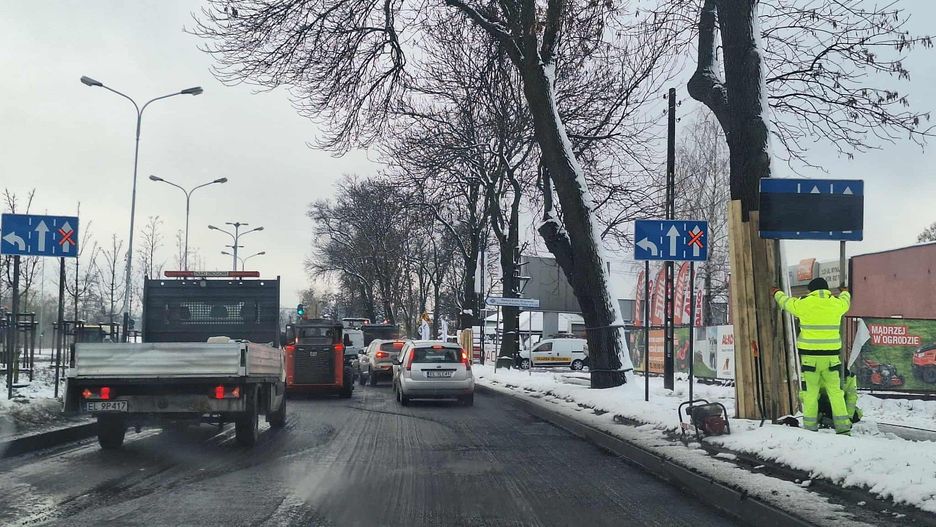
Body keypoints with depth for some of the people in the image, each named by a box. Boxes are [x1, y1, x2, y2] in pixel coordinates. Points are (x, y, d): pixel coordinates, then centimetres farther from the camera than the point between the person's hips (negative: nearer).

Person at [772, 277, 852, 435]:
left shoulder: (803, 304, -3)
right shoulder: (836, 304, 5)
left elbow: (785, 302, 16)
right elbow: (846, 301, 30)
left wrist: (776, 293, 39)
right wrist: (845, 292, 55)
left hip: (810, 357, -2)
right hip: (831, 356, 2)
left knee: (810, 393, 4)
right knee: (835, 391, 7)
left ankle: (810, 428, 5)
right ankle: (843, 427, 3)